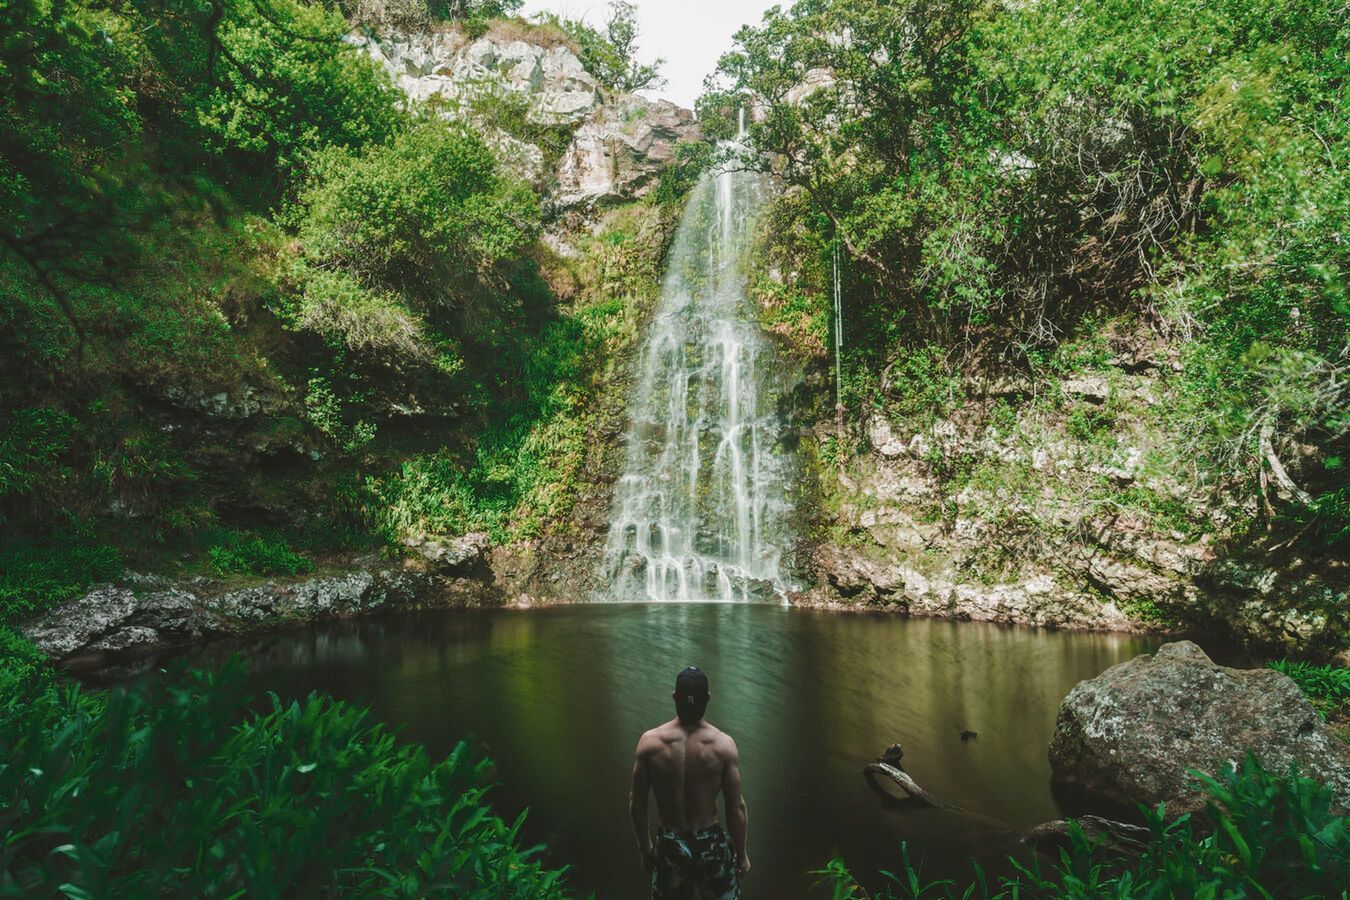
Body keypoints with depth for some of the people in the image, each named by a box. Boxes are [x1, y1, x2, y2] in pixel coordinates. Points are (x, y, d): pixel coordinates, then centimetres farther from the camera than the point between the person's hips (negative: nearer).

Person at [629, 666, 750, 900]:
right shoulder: (723, 744, -13)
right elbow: (736, 806, -8)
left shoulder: (650, 742, -10)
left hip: (669, 844, 1)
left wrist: (645, 846, 11)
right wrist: (742, 853, 5)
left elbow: (636, 802, -3)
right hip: (712, 844, -1)